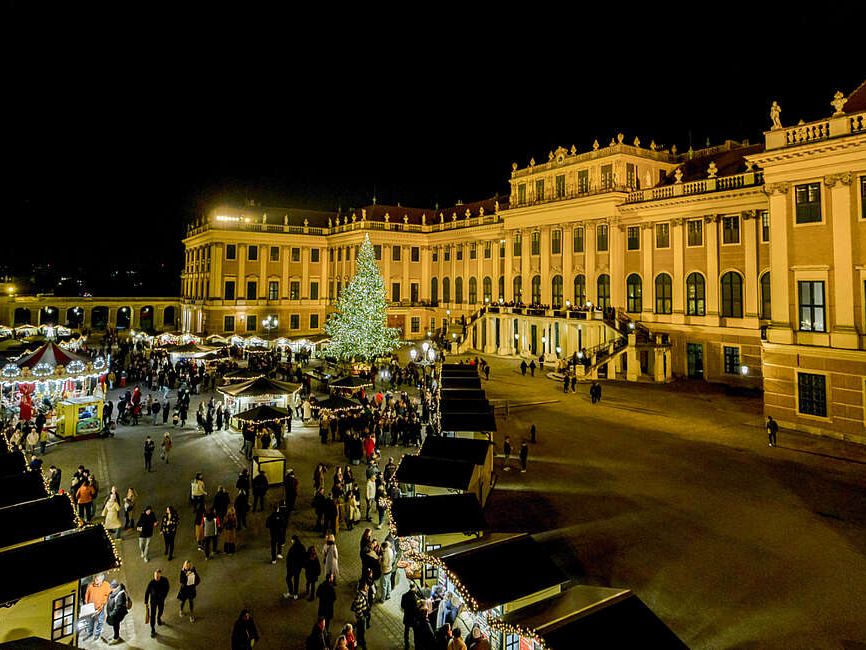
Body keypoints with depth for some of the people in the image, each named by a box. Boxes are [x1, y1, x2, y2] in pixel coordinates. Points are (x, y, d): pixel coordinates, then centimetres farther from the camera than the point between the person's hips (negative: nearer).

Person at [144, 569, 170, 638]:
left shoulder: (165, 580, -21)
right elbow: (147, 592, -12)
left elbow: (167, 588, -2)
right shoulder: (151, 583, -26)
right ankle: (153, 630, 16)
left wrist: (164, 596, 1)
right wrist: (146, 602, -6)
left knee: (160, 611, 25)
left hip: (161, 599, 3)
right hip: (153, 600, -3)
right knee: (152, 615, 1)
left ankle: (159, 621, 54)